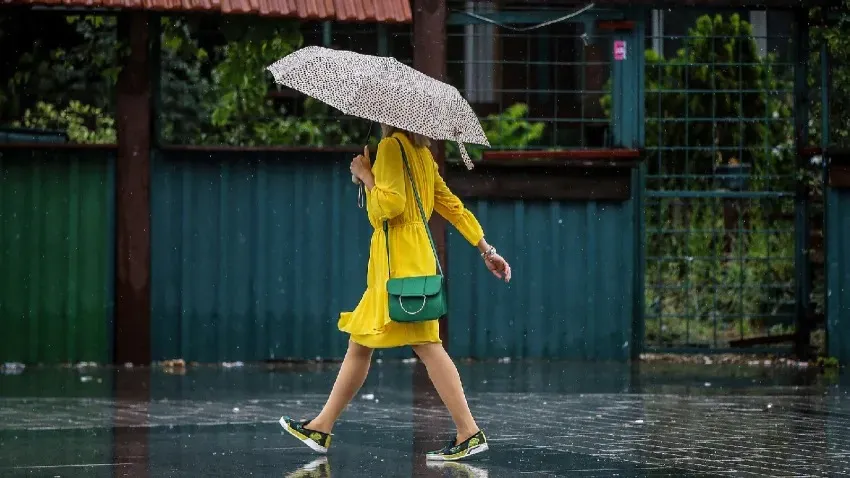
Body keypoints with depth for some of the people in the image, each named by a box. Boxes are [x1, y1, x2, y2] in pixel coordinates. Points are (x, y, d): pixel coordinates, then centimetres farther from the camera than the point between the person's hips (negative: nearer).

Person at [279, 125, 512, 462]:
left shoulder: (391, 145, -10)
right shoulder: (422, 154, 17)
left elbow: (391, 204, -20)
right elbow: (453, 206, 17)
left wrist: (365, 175, -5)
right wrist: (487, 250, 18)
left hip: (400, 259, -10)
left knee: (426, 344, -11)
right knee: (359, 343, 11)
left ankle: (469, 433, -15)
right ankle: (322, 427, 17)